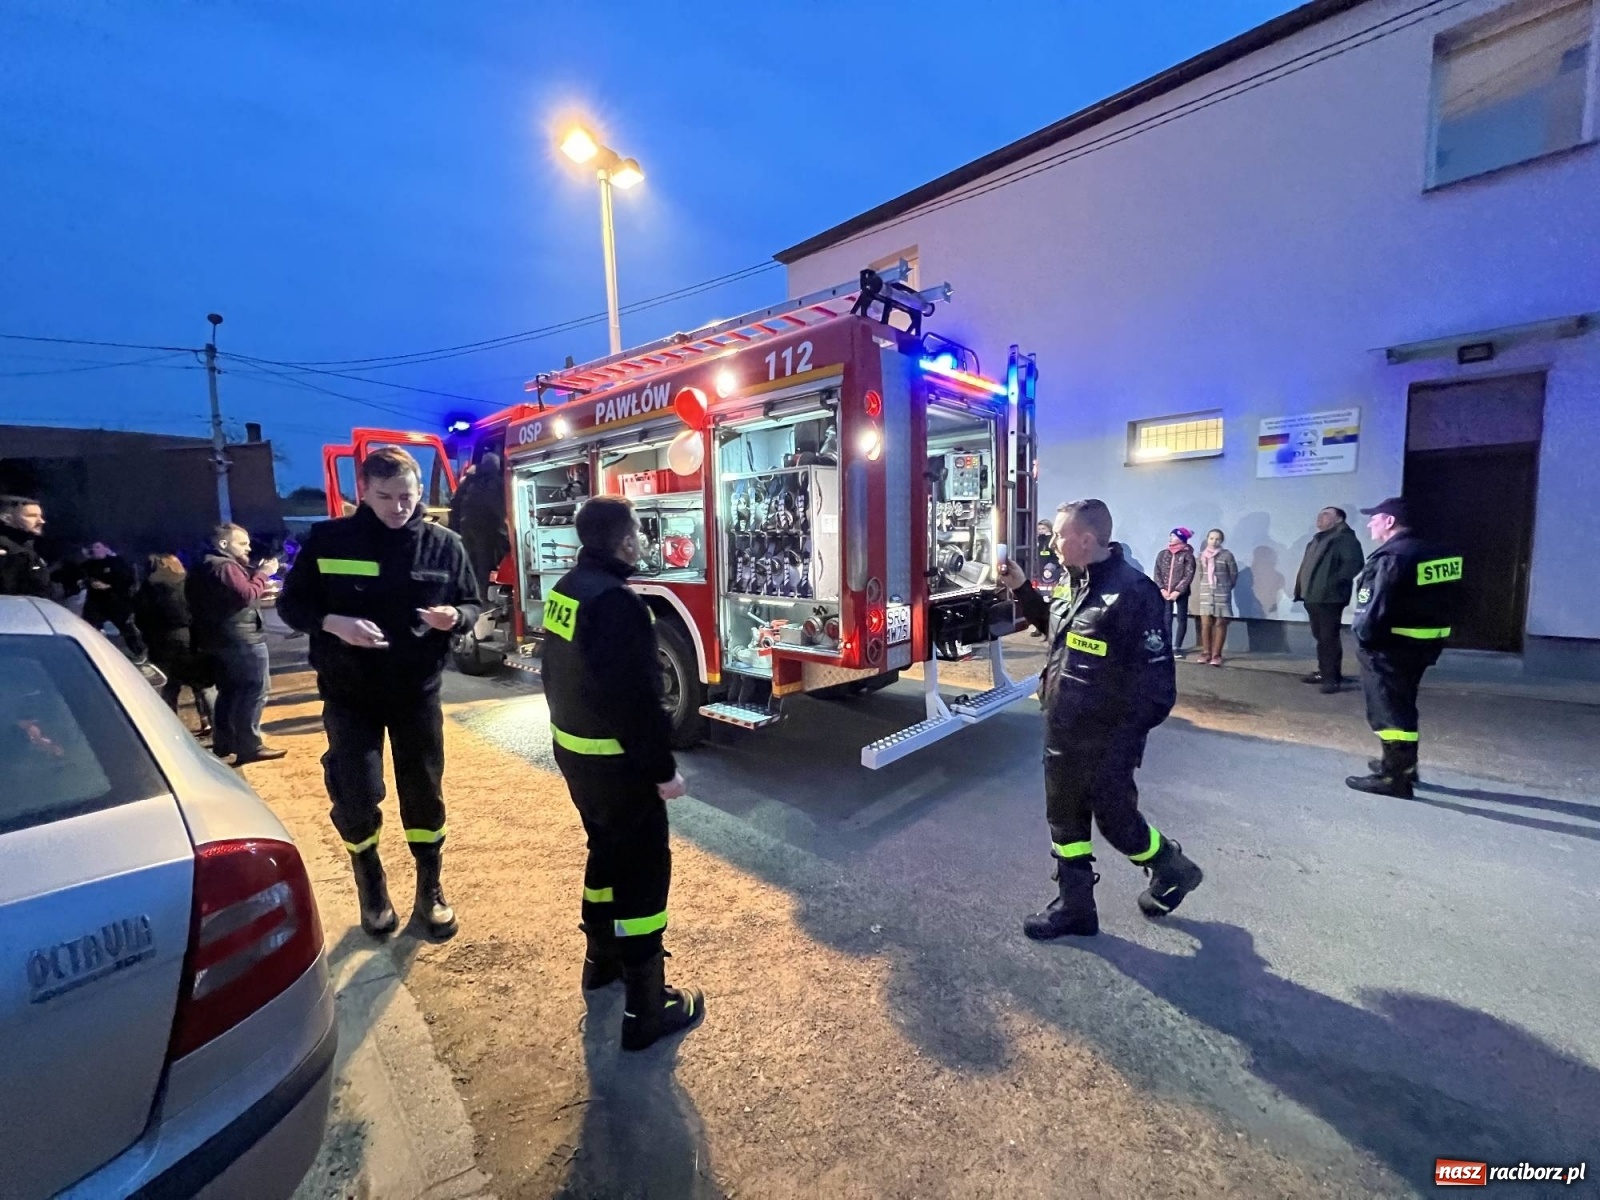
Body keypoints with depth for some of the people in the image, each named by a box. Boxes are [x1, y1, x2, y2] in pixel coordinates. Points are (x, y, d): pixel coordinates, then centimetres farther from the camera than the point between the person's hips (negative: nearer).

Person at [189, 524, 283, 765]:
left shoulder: (205, 567, 17)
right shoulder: (225, 566, -16)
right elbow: (246, 596, -25)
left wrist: (261, 587, 8)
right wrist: (262, 574, -14)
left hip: (218, 639, 11)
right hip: (242, 639, -11)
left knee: (229, 691, 18)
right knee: (255, 691, -7)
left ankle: (223, 743, 25)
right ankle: (250, 747, -6)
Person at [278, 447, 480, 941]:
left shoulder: (443, 544, -4)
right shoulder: (328, 540, -6)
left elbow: (472, 605, 1)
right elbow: (291, 604, -1)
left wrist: (454, 616, -22)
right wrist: (332, 623, -21)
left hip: (418, 692, 1)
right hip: (348, 692, 0)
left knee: (424, 794, 10)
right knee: (356, 796, 3)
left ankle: (430, 890, 30)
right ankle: (370, 885, 33)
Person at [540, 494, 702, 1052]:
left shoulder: (565, 589, 6)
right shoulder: (616, 601, -24)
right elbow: (636, 697, -26)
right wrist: (663, 769, -18)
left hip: (573, 751, 10)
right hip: (616, 761, -9)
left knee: (607, 851, 25)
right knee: (644, 868, 3)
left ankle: (602, 957, 42)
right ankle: (646, 1007, 15)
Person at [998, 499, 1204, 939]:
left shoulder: (1132, 592, -21)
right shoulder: (1081, 584, 6)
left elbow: (1157, 681, -20)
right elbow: (1057, 627, 23)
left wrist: (1125, 737, -18)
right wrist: (1022, 589, 12)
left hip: (1105, 742, -8)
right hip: (1063, 736, 9)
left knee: (1116, 820, 11)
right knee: (1065, 819, 15)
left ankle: (1173, 869, 41)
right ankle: (1074, 906, 32)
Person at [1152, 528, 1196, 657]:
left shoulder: (1187, 555, -3)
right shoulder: (1162, 554, 8)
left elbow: (1188, 576, -9)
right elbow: (1157, 573, 4)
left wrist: (1177, 591, -15)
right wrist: (1162, 589, -8)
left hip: (1181, 593, -3)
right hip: (1165, 593, 3)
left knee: (1181, 619, 3)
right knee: (1166, 618, 3)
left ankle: (1177, 647, 10)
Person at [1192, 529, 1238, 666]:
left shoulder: (1227, 555, -4)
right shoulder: (1202, 555, 7)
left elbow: (1234, 574, 2)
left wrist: (1226, 587, 9)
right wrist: (1202, 588, 12)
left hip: (1222, 594, -3)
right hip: (1205, 593, 3)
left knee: (1220, 624, 1)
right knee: (1206, 624, 0)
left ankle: (1216, 654, 6)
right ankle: (1206, 652, 10)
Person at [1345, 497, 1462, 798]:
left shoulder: (1391, 557, -20)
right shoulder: (1431, 553, 11)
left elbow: (1374, 607, -24)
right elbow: (1447, 600, 16)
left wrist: (1364, 637, -10)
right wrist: (1429, 634, 19)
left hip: (1391, 646, -10)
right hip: (1424, 642, 10)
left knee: (1388, 710, -2)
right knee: (1402, 705, 21)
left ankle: (1394, 777, 4)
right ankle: (1402, 764, 34)